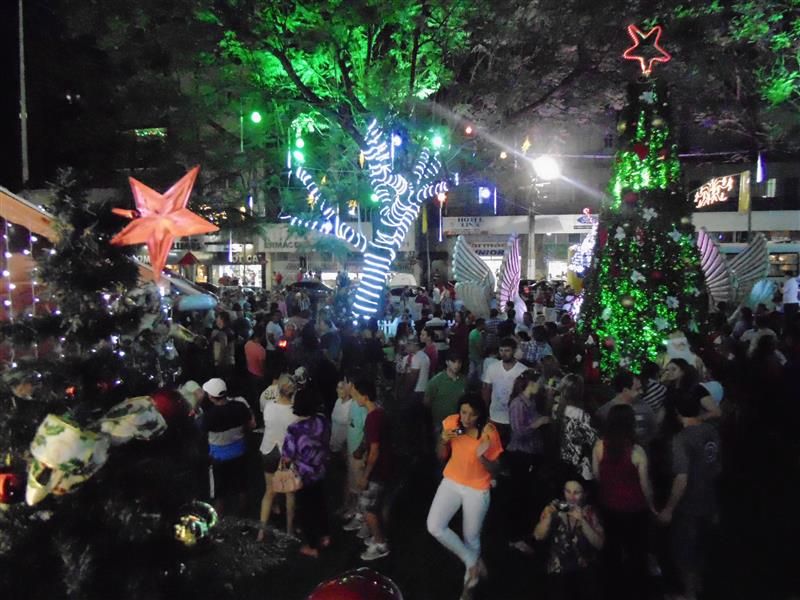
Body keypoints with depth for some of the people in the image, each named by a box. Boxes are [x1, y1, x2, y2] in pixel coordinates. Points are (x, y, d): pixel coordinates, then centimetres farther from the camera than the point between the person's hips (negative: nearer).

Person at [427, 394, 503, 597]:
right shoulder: (451, 422, -12)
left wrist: (482, 456, -34)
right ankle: (473, 562, 10)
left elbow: (494, 470, -14)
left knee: (471, 539, 9)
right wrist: (443, 440, -22)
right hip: (451, 482, 3)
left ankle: (468, 588, 37)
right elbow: (442, 457, -1)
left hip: (477, 489, -3)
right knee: (434, 527, -12)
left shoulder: (489, 433, -21)